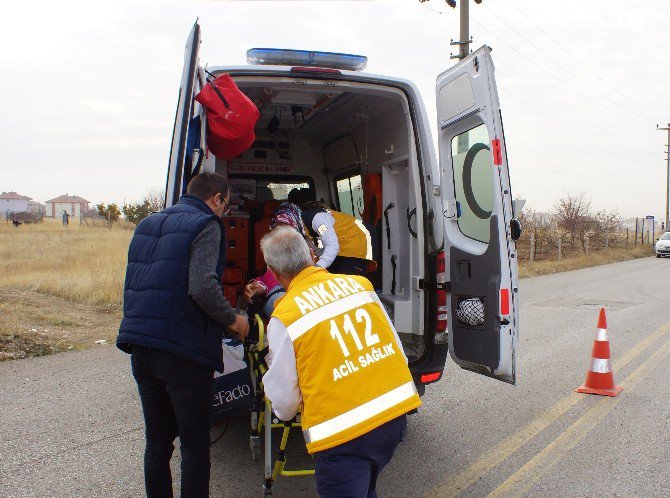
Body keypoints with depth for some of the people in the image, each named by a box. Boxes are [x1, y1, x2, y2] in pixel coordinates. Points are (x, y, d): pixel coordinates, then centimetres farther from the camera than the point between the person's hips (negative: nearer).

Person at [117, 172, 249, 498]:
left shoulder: (148, 224, 18)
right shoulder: (206, 226, -7)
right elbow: (203, 287, -20)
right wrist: (232, 320, -6)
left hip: (140, 348, 8)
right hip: (182, 351, -7)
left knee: (157, 441, 18)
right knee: (195, 444, 4)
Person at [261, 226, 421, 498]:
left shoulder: (283, 317, -10)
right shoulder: (360, 283, 3)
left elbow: (284, 401, -1)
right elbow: (395, 348, 10)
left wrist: (283, 410, 22)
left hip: (342, 433, -6)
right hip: (396, 413, 6)